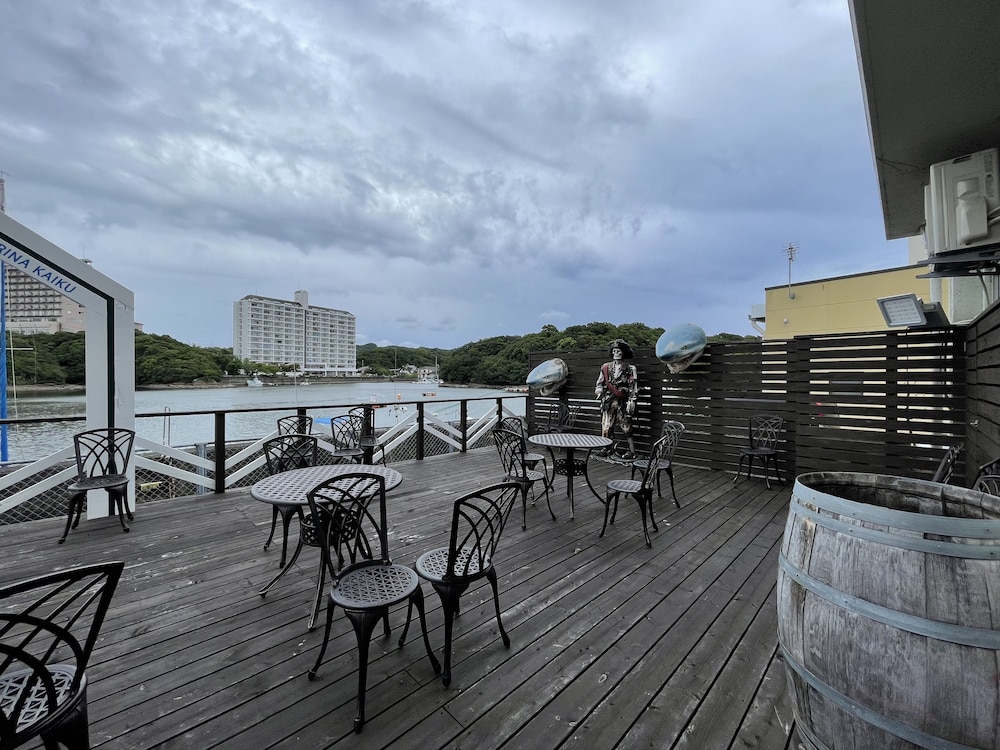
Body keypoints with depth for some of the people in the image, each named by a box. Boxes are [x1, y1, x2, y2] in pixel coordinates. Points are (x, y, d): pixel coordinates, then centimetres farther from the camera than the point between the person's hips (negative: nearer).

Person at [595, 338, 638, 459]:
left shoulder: (630, 369, 0)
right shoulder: (606, 367, 10)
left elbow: (634, 388, -2)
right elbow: (600, 383, 16)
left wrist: (631, 403, -9)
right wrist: (599, 390, -4)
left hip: (622, 402, -3)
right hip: (608, 402, 3)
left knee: (626, 427, -1)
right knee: (606, 427, 3)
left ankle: (632, 452, 8)